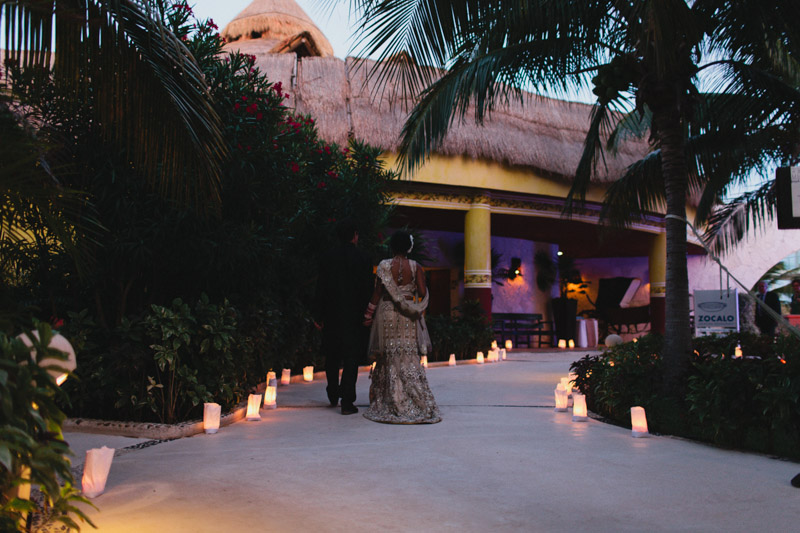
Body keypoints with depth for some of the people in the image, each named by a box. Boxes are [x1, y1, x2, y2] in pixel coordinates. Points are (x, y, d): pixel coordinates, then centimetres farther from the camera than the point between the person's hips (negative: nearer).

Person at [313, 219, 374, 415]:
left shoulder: (327, 257, 0)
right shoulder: (363, 259, -7)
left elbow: (320, 288, 2)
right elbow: (368, 290, -7)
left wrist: (318, 315, 8)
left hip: (331, 317, 3)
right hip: (354, 316, -3)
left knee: (332, 357, 18)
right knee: (351, 358, 1)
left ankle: (333, 395, 31)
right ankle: (347, 402, -2)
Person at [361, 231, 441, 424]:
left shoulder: (384, 265, -5)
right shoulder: (416, 267, -2)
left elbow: (377, 292, -5)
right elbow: (423, 293, -8)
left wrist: (369, 314, 2)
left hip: (387, 314, -1)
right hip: (408, 319, 1)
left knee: (389, 359, 6)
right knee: (410, 360, 5)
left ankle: (388, 404, 10)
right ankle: (418, 404, 4)